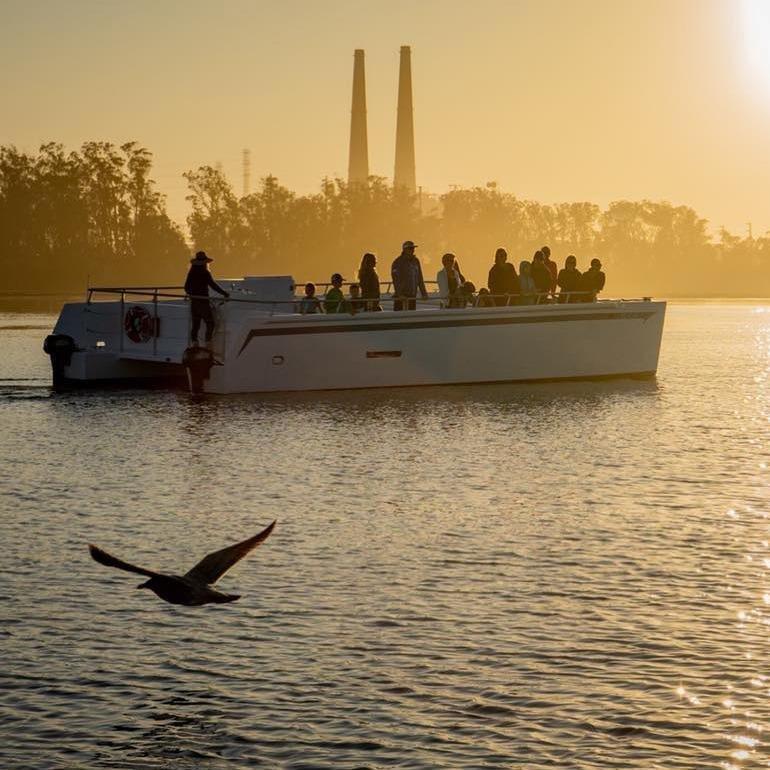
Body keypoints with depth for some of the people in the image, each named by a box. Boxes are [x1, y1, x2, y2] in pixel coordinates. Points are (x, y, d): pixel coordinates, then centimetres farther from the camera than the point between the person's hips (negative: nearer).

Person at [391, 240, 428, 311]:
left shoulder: (416, 261, 14)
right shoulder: (397, 262, -8)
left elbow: (420, 278, 17)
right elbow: (396, 279, -18)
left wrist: (423, 293, 12)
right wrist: (400, 294, -29)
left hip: (412, 297, 7)